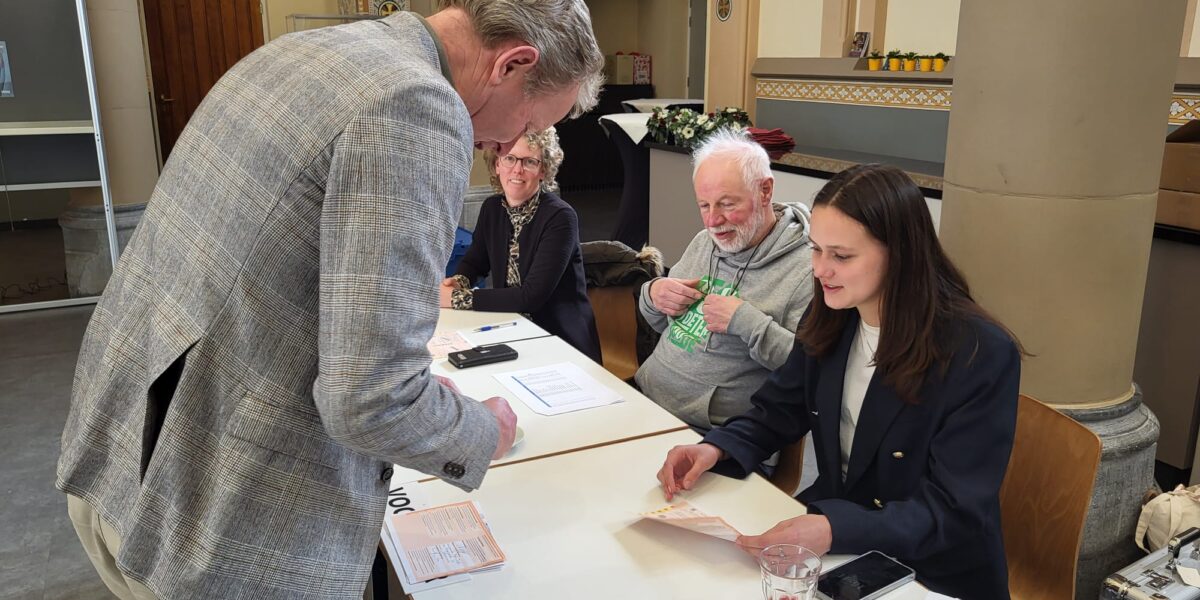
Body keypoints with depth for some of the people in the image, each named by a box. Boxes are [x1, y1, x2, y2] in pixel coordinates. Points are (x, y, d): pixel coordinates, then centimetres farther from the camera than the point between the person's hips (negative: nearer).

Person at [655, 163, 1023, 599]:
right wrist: (717, 448, -14)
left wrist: (836, 531, -38)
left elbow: (955, 511, -22)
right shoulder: (830, 319, -3)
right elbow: (778, 412, 7)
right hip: (833, 527, 6)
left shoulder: (982, 354, -22)